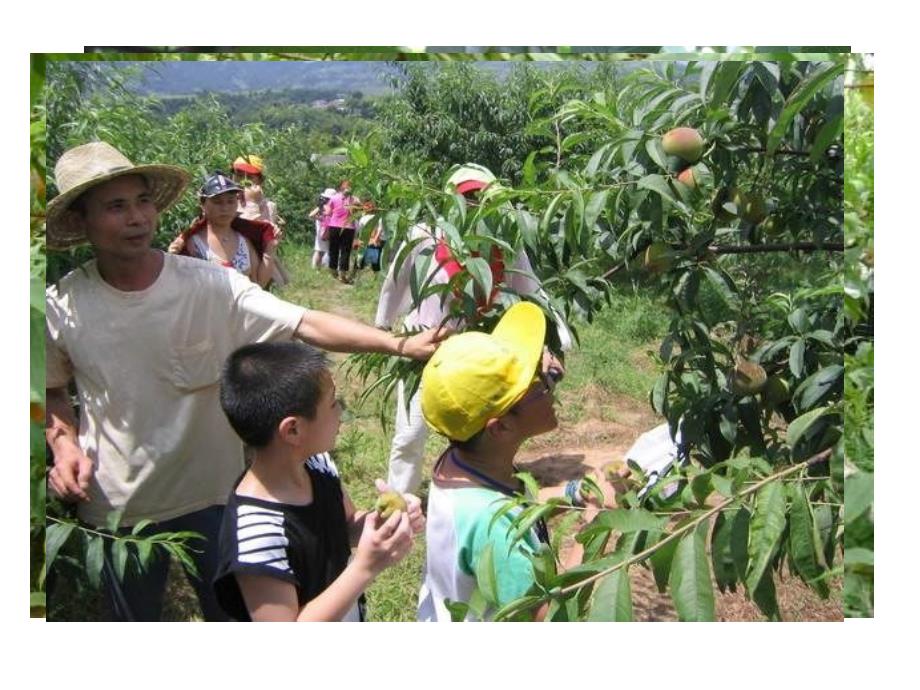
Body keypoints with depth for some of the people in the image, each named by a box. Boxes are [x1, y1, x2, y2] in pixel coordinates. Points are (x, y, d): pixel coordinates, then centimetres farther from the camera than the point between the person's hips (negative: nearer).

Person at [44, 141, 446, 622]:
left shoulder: (209, 284, -17)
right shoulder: (61, 306, -11)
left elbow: (305, 325, -25)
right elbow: (52, 392, 6)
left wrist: (400, 344, -36)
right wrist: (64, 446, -12)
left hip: (213, 493, -1)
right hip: (116, 507, 1)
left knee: (231, 612, 20)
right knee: (135, 616, 24)